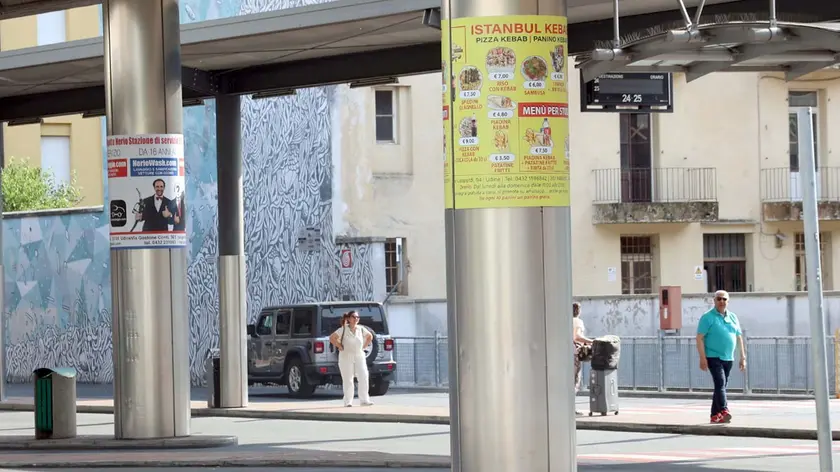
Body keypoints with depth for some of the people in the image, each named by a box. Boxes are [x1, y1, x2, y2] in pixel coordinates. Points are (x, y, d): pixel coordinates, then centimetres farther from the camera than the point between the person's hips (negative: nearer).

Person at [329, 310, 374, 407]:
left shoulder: (361, 329, 3)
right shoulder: (343, 329, -8)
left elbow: (370, 336, 21)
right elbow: (332, 338, -8)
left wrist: (364, 347, 10)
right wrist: (340, 347, -8)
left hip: (359, 356, 3)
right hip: (346, 357, -3)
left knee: (364, 378, -7)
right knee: (347, 380, -1)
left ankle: (364, 400, -1)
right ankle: (348, 402, 6)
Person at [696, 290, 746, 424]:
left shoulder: (733, 317, 13)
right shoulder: (708, 317, -4)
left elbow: (739, 338, 17)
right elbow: (700, 338, -8)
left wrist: (743, 357, 11)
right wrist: (702, 358, -16)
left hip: (728, 358, 6)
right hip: (713, 357, -6)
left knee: (722, 386, 9)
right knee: (720, 383, -20)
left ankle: (715, 415, 17)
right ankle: (724, 411, -32)